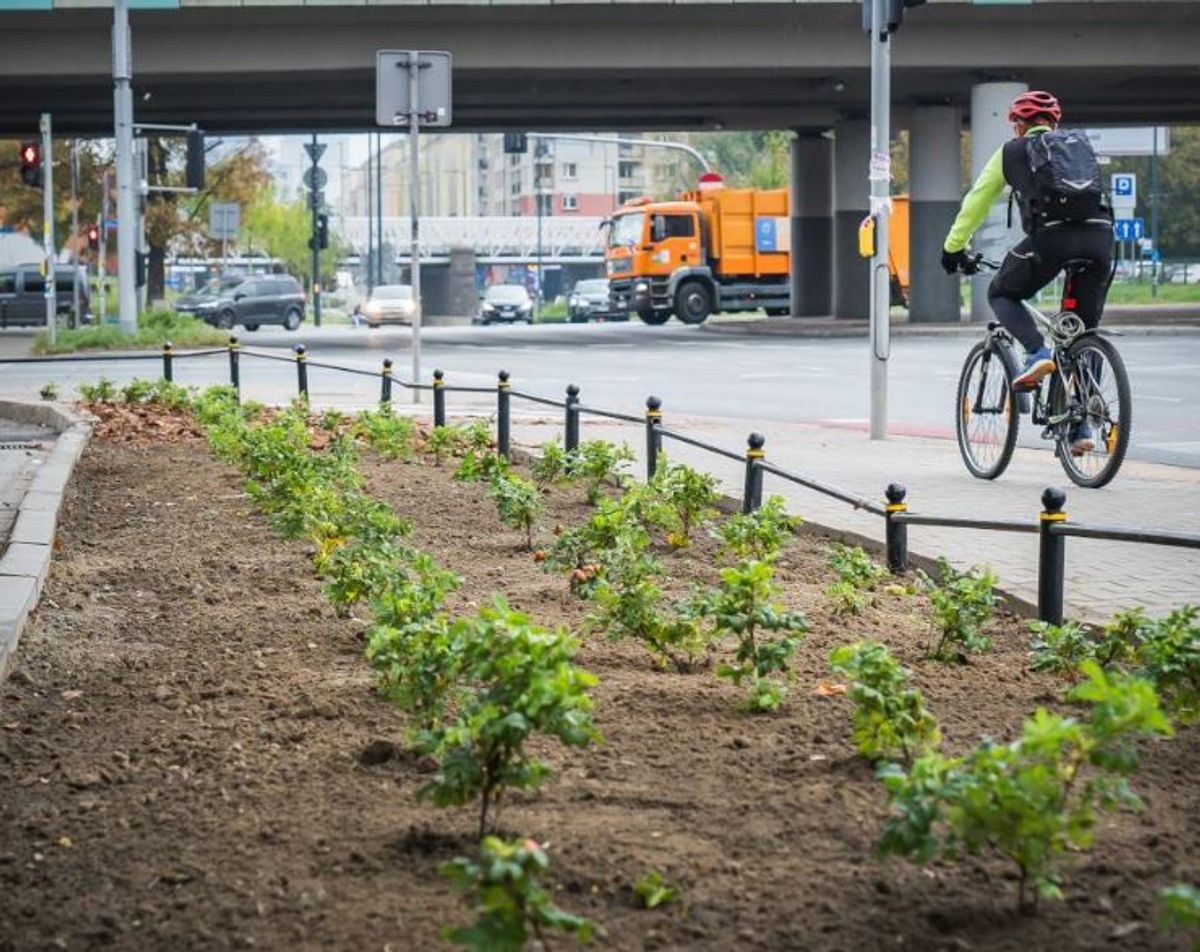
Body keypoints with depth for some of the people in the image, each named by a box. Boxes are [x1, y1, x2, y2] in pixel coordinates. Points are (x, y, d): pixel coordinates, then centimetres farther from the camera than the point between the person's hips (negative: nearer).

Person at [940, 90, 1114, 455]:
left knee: (1001, 295, 21)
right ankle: (1080, 428, 8)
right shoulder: (1081, 145, 30)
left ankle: (1039, 354, -5)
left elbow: (976, 203, 26)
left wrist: (953, 248, 36)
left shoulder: (1012, 152, 21)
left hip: (1050, 235, -3)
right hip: (1099, 234, 3)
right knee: (1084, 334, 13)